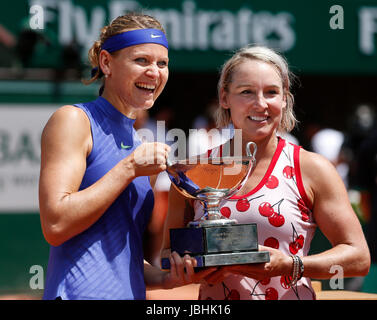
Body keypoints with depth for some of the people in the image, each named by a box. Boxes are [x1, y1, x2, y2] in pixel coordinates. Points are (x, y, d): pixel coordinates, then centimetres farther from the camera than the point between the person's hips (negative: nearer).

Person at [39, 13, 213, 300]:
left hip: (130, 293, 8)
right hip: (81, 293, -7)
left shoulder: (139, 146, 17)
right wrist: (130, 168, -12)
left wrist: (167, 278, 3)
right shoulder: (74, 120, -4)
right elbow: (55, 225, -16)